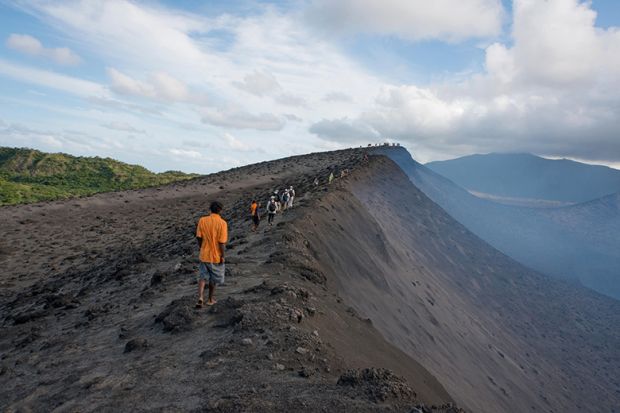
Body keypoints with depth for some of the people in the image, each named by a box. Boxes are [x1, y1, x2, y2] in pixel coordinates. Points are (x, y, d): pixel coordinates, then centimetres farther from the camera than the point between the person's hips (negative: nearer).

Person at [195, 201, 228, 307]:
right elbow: (222, 242, -18)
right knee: (214, 278, 16)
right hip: (216, 256, -3)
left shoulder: (202, 220, -6)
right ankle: (210, 299, 28)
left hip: (204, 255, 3)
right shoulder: (222, 223, -17)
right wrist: (222, 256, -8)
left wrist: (202, 248, 13)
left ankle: (200, 298, -3)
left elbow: (198, 237, -2)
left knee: (203, 277, 14)